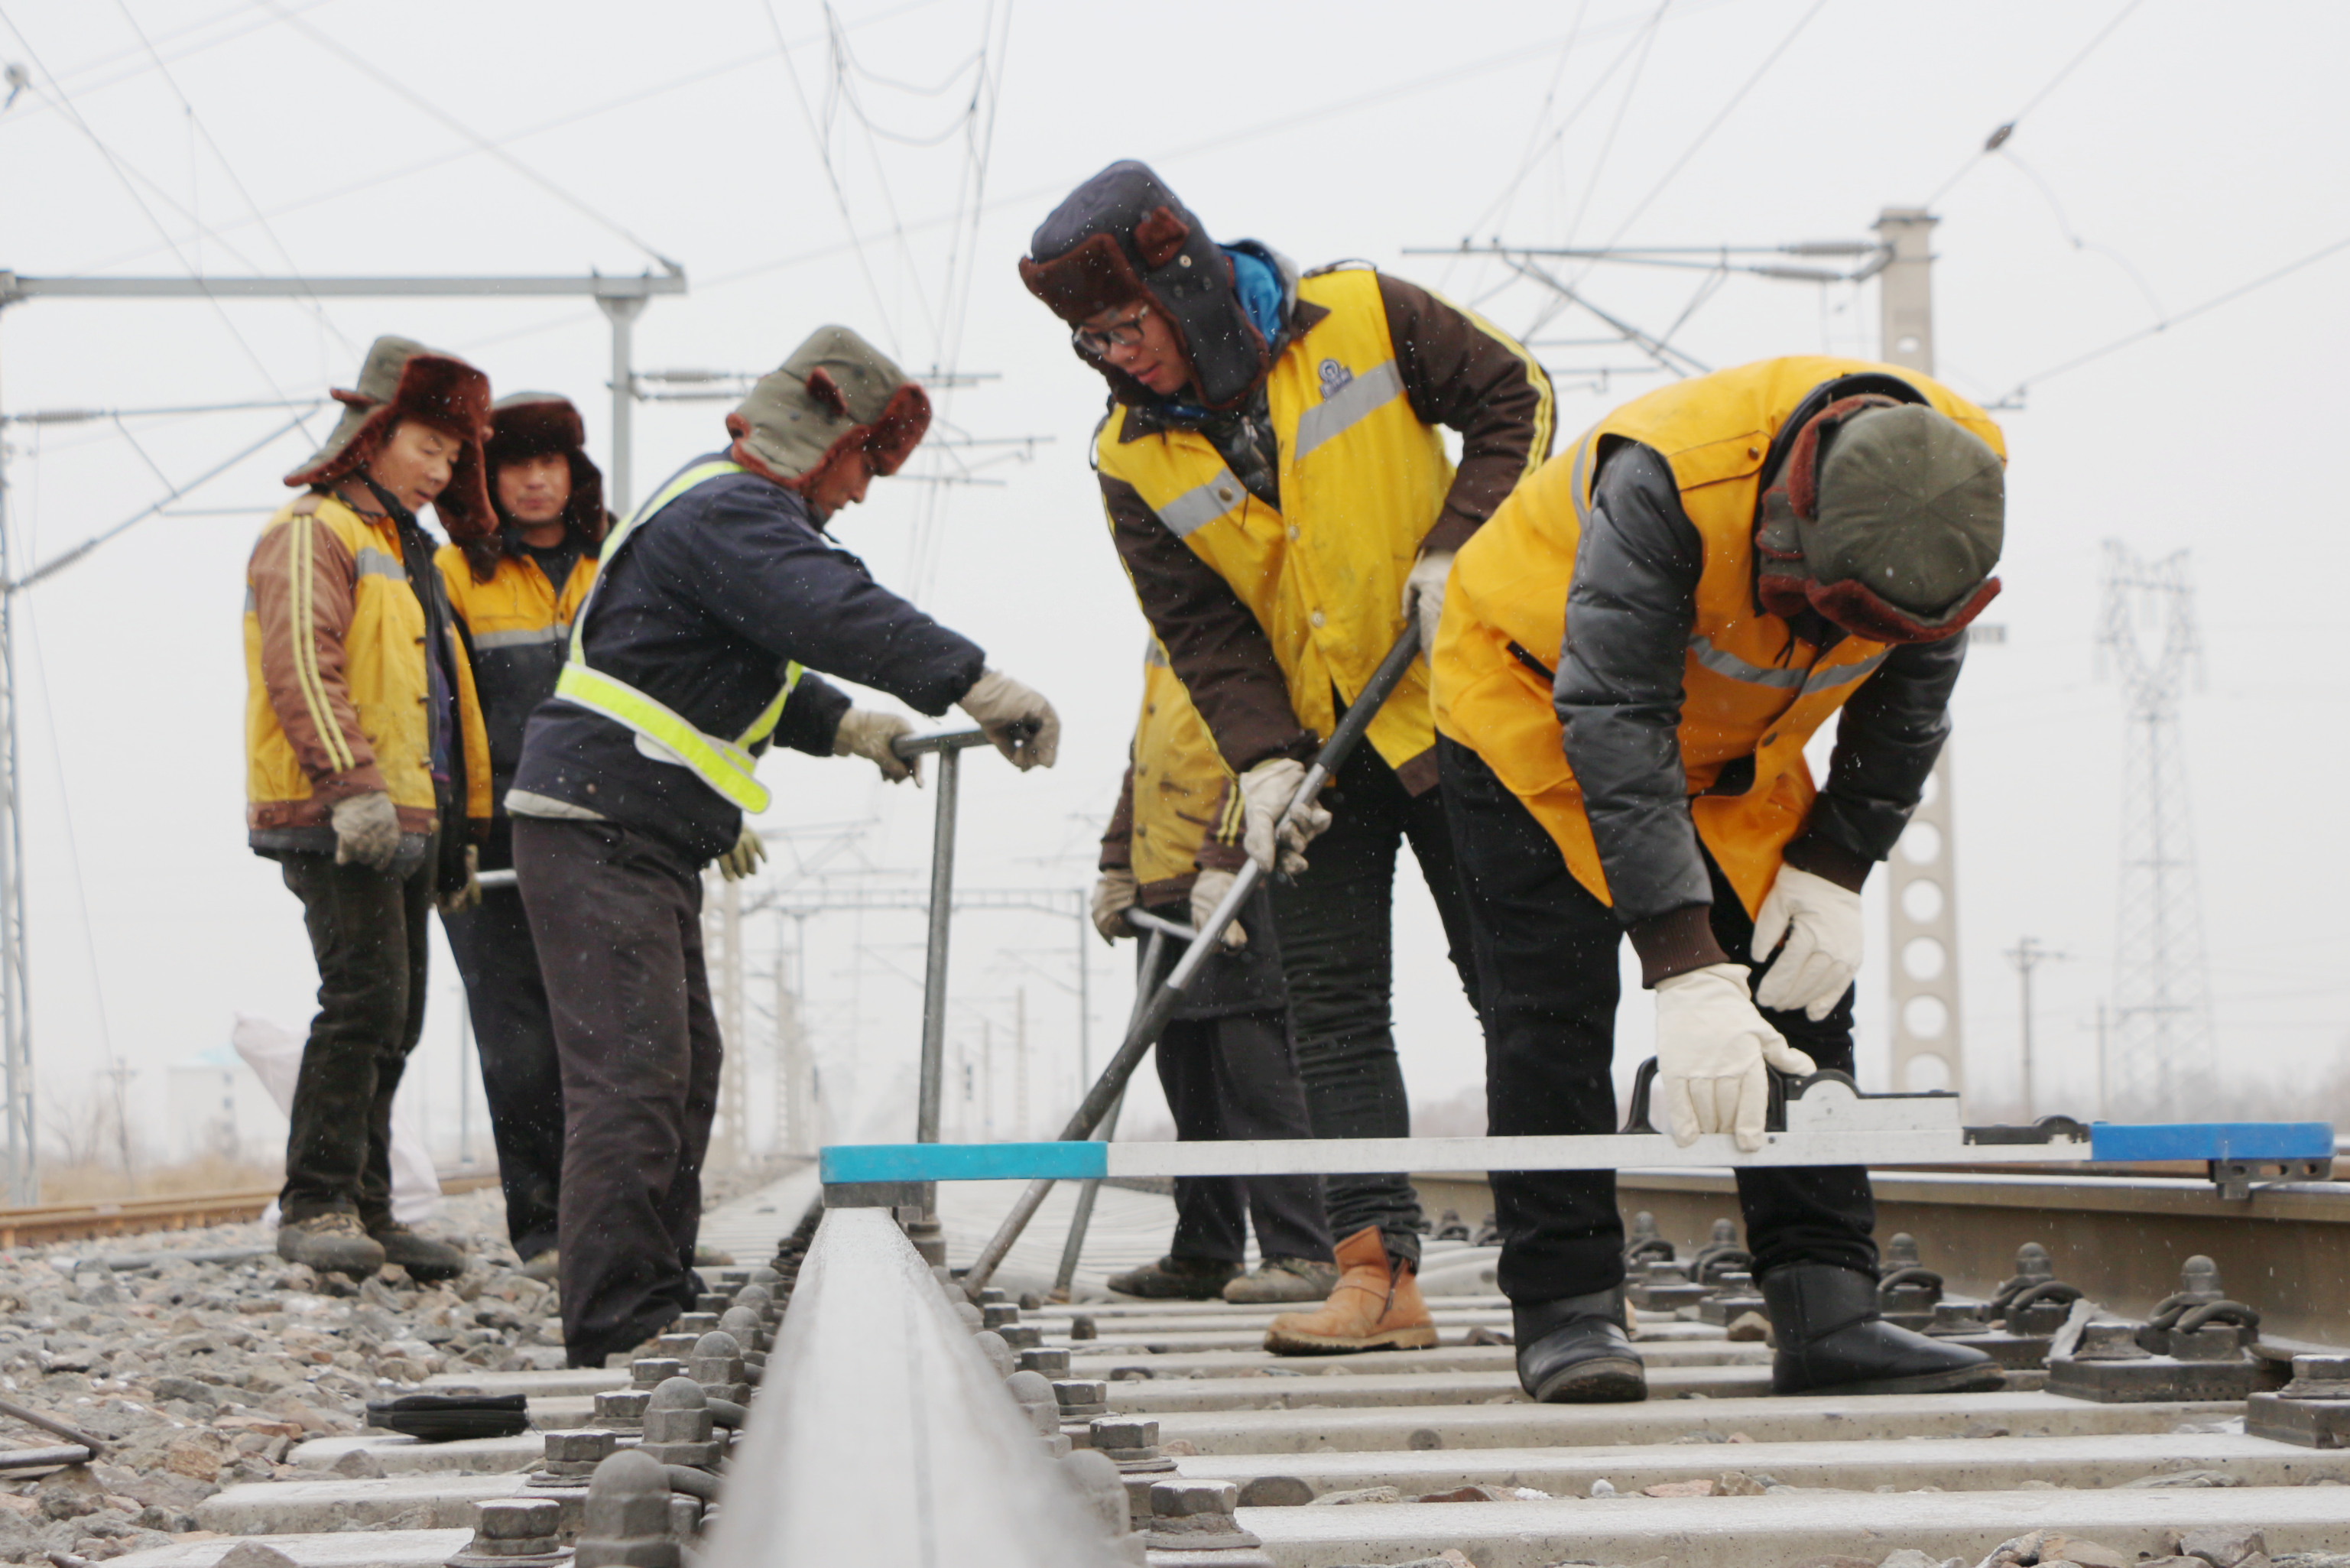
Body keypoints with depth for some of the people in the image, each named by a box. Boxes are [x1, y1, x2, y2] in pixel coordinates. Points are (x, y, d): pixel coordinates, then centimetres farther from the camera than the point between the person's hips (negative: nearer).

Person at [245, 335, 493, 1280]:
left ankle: (364, 1212, 11)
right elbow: (302, 670, -18)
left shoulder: (406, 553, 26)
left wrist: (460, 828, 26)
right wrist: (351, 785, -28)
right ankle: (316, 1209, -16)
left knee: (395, 1020, 7)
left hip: (404, 821, 9)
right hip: (337, 822, -9)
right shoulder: (312, 533, -4)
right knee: (365, 998, -17)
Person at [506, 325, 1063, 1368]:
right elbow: (832, 611, -31)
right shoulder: (728, 513, -14)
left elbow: (745, 665, 32)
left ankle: (661, 1311, 23)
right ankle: (615, 1340, -16)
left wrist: (839, 725, 19)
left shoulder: (728, 509, 21)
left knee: (684, 1068, 16)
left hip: (643, 843, 11)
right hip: (596, 828, -11)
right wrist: (975, 683, -37)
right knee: (634, 1075, -15)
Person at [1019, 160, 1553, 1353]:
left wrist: (1455, 549, -14)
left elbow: (1511, 398, -2)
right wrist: (1264, 762, -19)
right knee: (1331, 997, -4)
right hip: (1315, 744, 3)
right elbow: (1204, 629, -6)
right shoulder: (1134, 461, -5)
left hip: (1455, 706, -3)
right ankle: (1378, 1268, -4)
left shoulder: (1361, 317, -12)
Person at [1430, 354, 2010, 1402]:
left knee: (1802, 1005, -3)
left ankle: (1827, 1315, -5)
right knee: (1554, 1009, -13)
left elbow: (1909, 696, -5)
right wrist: (1688, 977, -48)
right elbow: (1615, 726, -44)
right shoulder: (1666, 482, -43)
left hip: (1736, 743, 5)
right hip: (1535, 694, -5)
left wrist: (1835, 867, -12)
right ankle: (1566, 1311, -7)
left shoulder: (1952, 485, -24)